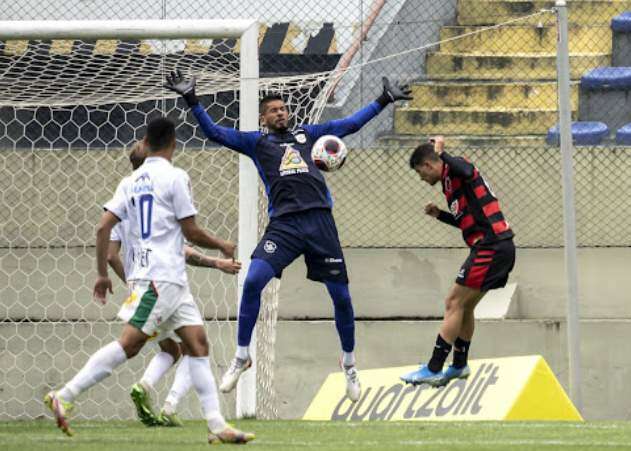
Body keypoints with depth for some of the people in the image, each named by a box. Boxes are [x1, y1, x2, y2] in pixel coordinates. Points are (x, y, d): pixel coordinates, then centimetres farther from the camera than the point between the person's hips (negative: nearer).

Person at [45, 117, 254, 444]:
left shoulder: (132, 181, 13)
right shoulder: (175, 177, -6)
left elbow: (103, 227, 7)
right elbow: (191, 232, -6)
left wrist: (102, 274, 14)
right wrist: (222, 246, 12)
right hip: (163, 278, -8)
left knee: (198, 343, 6)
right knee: (129, 343, -14)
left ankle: (217, 425, 0)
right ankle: (64, 397, -19)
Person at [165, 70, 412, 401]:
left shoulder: (307, 134, 22)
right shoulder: (256, 142, 16)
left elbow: (351, 124, 28)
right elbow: (215, 133, 10)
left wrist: (384, 100, 28)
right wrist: (191, 100, 0)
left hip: (320, 221, 2)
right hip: (284, 223, -2)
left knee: (341, 296, 2)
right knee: (253, 281, -21)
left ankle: (349, 362, 25)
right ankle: (241, 356, -5)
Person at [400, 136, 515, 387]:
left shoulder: (454, 172, -8)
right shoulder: (451, 182, 21)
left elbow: (465, 170, -35)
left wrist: (441, 152, -21)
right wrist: (440, 214, 17)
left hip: (490, 248, -10)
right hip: (500, 247, 10)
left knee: (454, 304, -9)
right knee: (465, 307, 19)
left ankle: (433, 370, -9)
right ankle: (460, 365, 31)